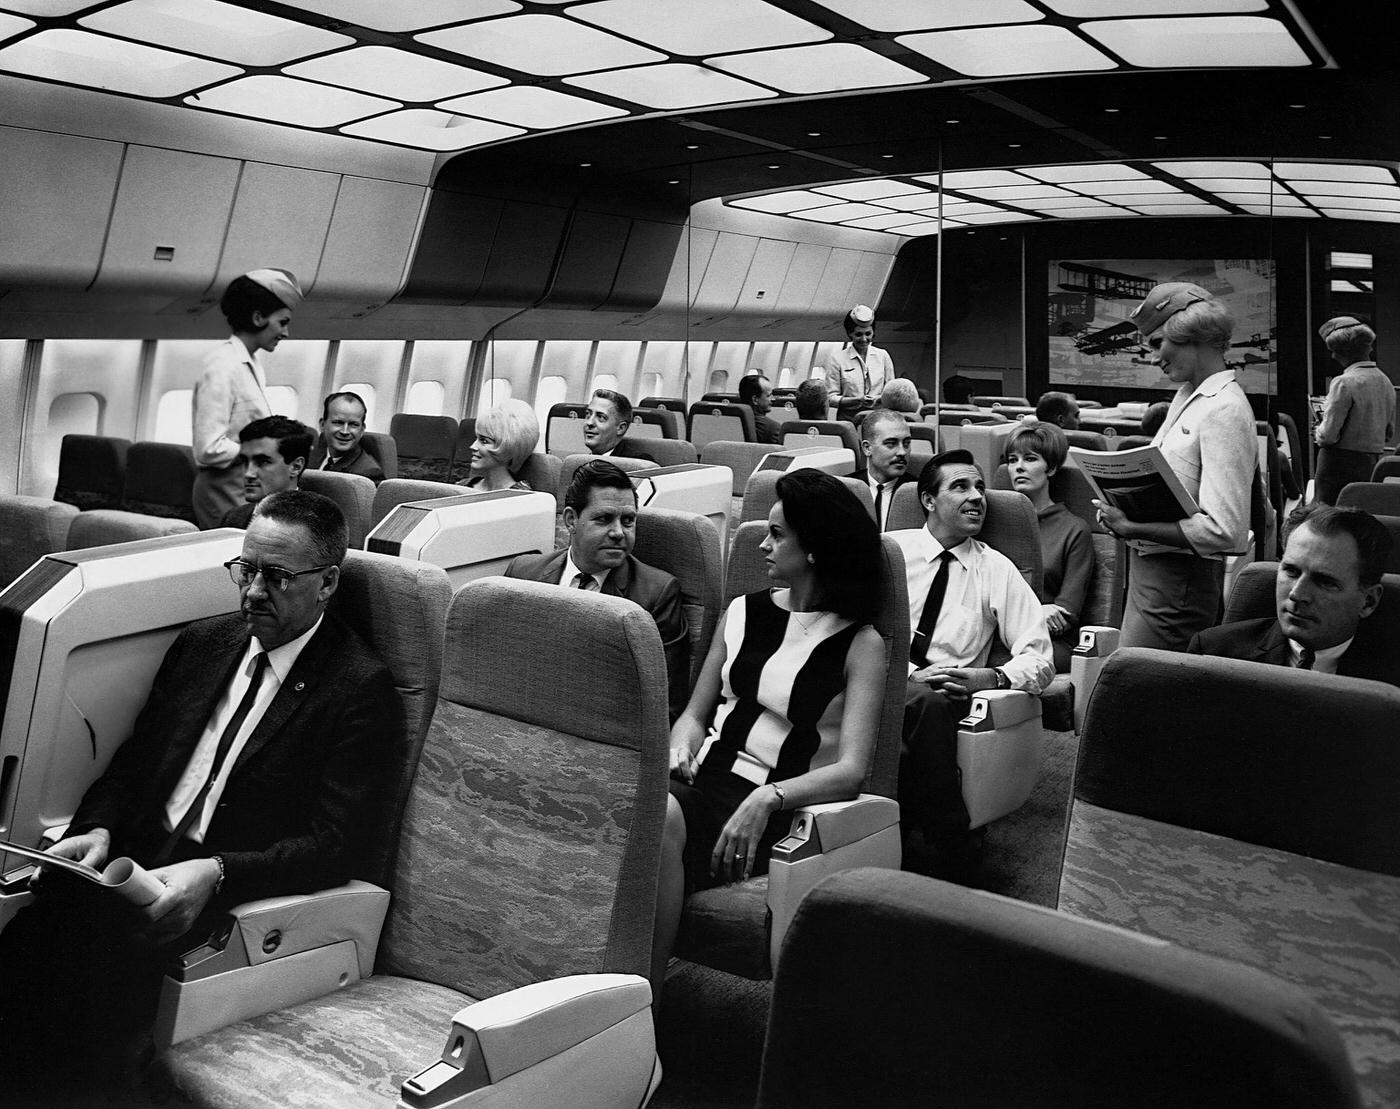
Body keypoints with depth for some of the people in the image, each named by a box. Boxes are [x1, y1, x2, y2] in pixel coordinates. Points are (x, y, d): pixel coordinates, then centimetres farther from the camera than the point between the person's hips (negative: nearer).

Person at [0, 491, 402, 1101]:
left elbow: (335, 844, -12)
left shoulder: (362, 689, -8)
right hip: (140, 855, 6)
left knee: (104, 931, -28)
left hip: (242, 891, -5)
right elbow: (132, 761, 17)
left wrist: (214, 873, -24)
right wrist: (98, 829, -3)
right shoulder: (201, 642, 13)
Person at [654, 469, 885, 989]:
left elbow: (851, 769, -8)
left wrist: (768, 798, -23)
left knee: (662, 822, -35)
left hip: (781, 804, -4)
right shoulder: (744, 612, 17)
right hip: (708, 775, 4)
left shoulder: (860, 644, 2)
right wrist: (681, 746, -1)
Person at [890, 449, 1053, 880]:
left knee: (926, 701, -37)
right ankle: (952, 851, -26)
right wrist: (910, 674, -16)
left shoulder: (997, 570, 12)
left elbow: (1039, 660, 7)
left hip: (946, 695, 0)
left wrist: (990, 677, -15)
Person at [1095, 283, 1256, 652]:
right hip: (1149, 567, 9)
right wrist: (1123, 508, 2)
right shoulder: (1186, 397, 12)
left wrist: (1133, 528, -21)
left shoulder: (1225, 410, -16)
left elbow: (1223, 532, -23)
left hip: (1179, 578, -9)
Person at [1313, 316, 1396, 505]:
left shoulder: (1344, 383, -15)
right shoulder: (1386, 382, 8)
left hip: (1340, 463, -8)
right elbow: (1389, 432, 17)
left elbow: (1329, 435, -17)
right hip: (1373, 465, 8)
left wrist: (1318, 434, 4)